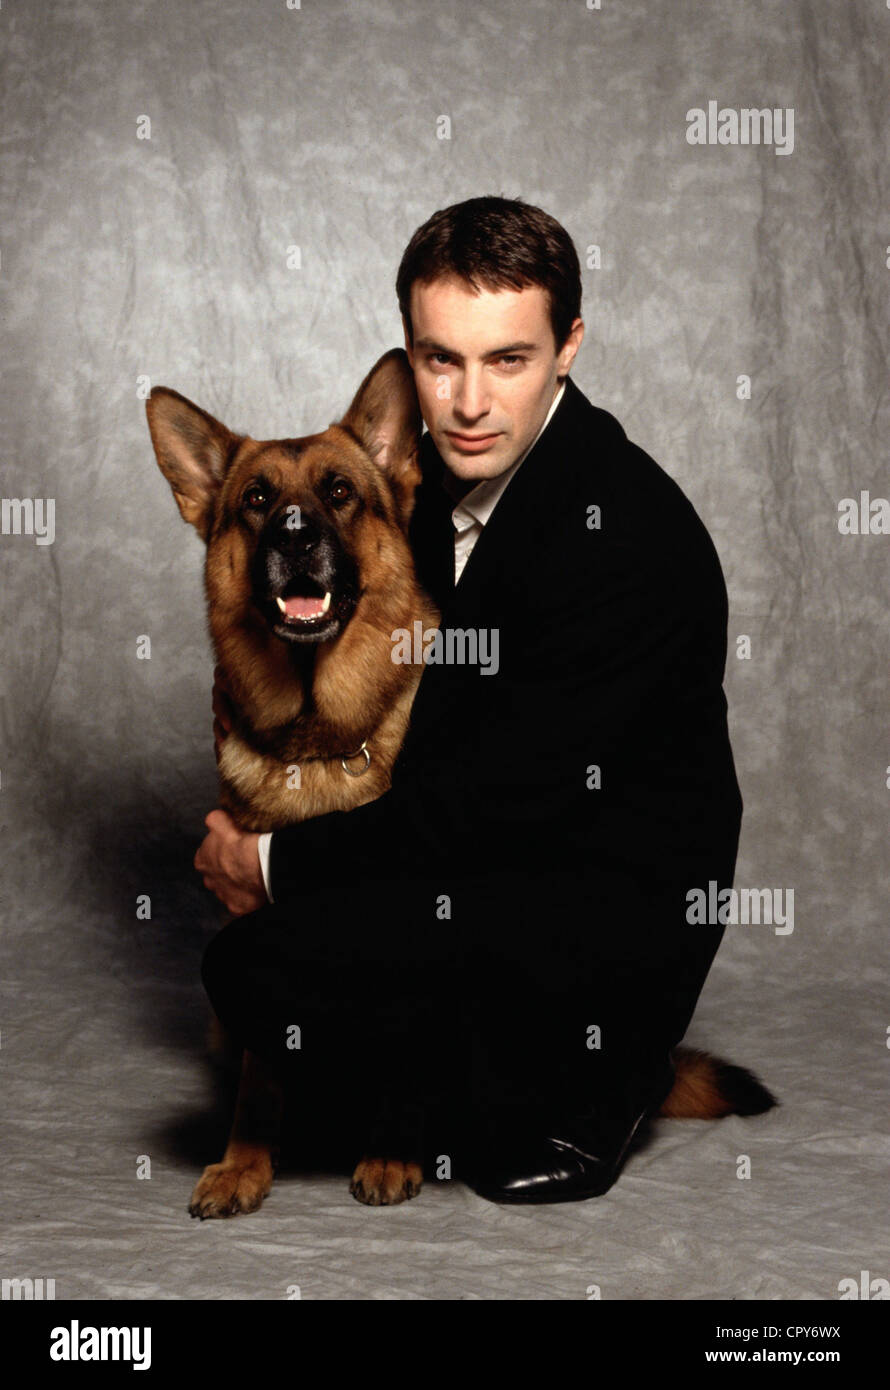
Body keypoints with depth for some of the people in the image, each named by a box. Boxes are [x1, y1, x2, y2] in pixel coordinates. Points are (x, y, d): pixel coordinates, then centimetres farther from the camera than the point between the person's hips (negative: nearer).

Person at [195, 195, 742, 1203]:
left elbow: (501, 796, -25)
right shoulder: (436, 473, 1)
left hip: (619, 895, -9)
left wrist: (278, 862, -16)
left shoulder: (623, 533, -26)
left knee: (267, 959, -20)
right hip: (499, 843, 9)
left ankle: (571, 1094, 1)